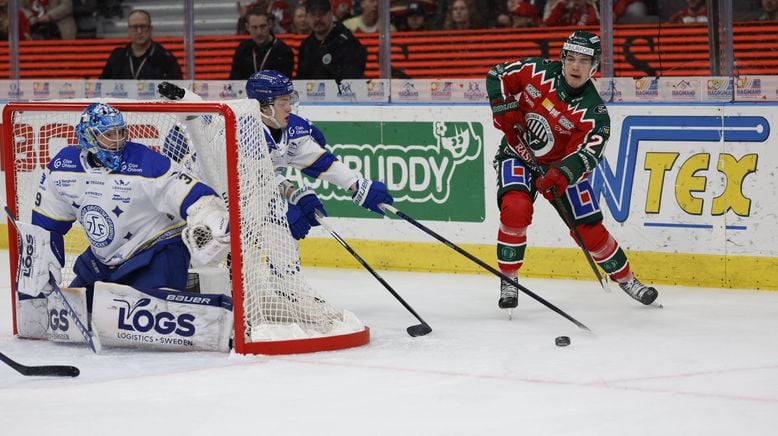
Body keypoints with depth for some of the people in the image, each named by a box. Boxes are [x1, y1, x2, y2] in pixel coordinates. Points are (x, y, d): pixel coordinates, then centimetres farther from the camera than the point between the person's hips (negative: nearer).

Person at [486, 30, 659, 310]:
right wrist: (505, 108, -17)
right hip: (518, 156, -1)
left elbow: (587, 153, -28)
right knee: (516, 208, -28)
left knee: (590, 229, -1)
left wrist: (561, 174, -45)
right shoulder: (539, 73, -15)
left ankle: (624, 277, 24)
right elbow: (498, 75, -3)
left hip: (563, 166, 1)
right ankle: (508, 281, -13)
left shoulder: (594, 112, -17)